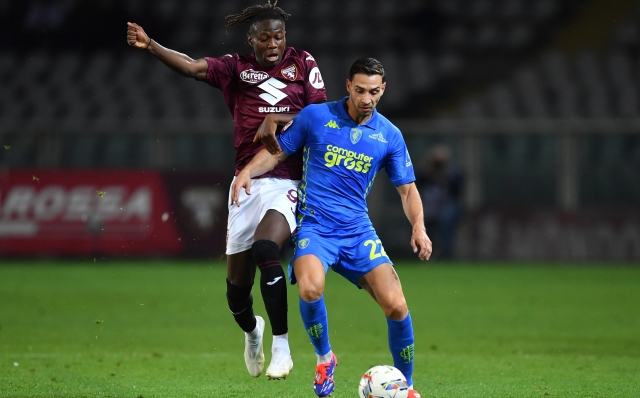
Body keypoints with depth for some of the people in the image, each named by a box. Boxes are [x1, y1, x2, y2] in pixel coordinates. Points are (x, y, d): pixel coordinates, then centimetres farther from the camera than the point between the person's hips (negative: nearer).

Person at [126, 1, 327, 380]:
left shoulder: (303, 63, 7)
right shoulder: (237, 68, 8)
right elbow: (194, 66, -8)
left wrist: (277, 120, -12)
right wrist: (150, 46, -24)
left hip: (288, 183, -2)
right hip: (248, 179, 2)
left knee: (265, 248, -29)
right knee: (237, 280, 5)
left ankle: (281, 344, -19)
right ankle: (251, 330, 40)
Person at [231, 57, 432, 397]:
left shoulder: (389, 136, 6)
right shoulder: (315, 116, 0)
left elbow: (407, 189, 10)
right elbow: (277, 152, 6)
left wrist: (418, 227, -8)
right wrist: (247, 171, -13)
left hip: (358, 229, 2)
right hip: (314, 226, -2)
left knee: (396, 306, -12)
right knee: (310, 289, -33)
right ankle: (324, 359, -3)